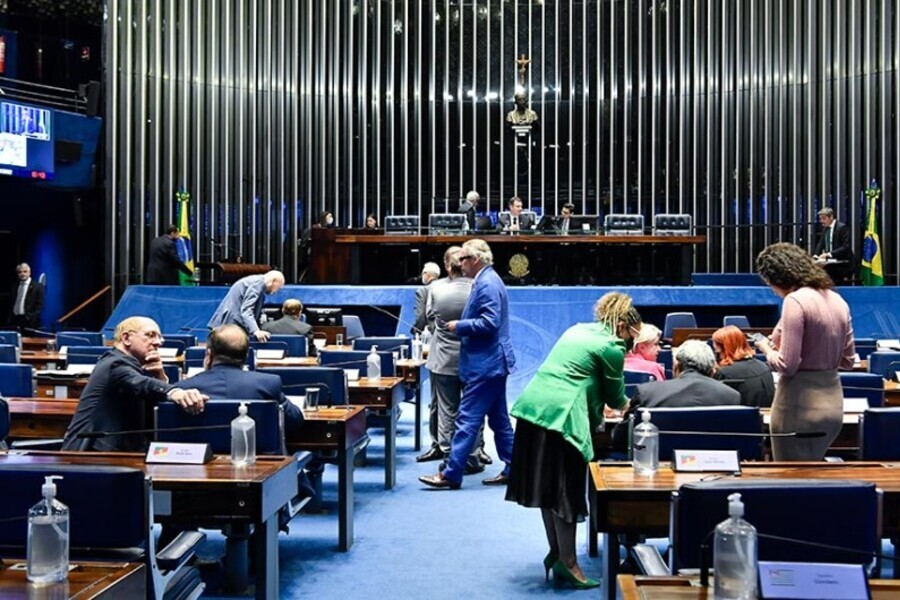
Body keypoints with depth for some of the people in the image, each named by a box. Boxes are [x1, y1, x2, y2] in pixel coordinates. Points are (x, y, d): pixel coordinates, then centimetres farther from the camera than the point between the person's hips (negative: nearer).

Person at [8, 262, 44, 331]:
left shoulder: (38, 286, -1)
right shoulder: (15, 287, 16)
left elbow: (40, 306, -6)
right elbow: (12, 304, 18)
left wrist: (30, 318, -15)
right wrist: (10, 319, 7)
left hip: (30, 323, -5)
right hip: (15, 320, 5)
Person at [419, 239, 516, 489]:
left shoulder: (487, 284, -17)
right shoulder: (487, 280, 14)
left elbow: (490, 323, -25)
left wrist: (459, 326, -14)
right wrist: (461, 325, 12)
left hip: (485, 364, -11)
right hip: (492, 362, 11)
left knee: (467, 418, -7)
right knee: (499, 418, 14)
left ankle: (451, 475, -4)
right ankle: (512, 469, 21)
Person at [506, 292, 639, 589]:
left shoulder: (577, 330, 21)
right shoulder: (611, 347, -2)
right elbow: (615, 396, 7)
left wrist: (599, 402, 40)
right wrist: (628, 405, 30)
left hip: (533, 405, 8)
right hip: (561, 414, -8)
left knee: (547, 485, 15)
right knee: (565, 490, -1)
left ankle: (556, 552, 25)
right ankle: (567, 563, 5)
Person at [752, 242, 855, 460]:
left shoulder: (795, 301, -16)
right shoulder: (837, 300, 8)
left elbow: (786, 366, -18)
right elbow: (848, 361, 14)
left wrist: (766, 348, 0)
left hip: (802, 408, -8)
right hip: (833, 403, 8)